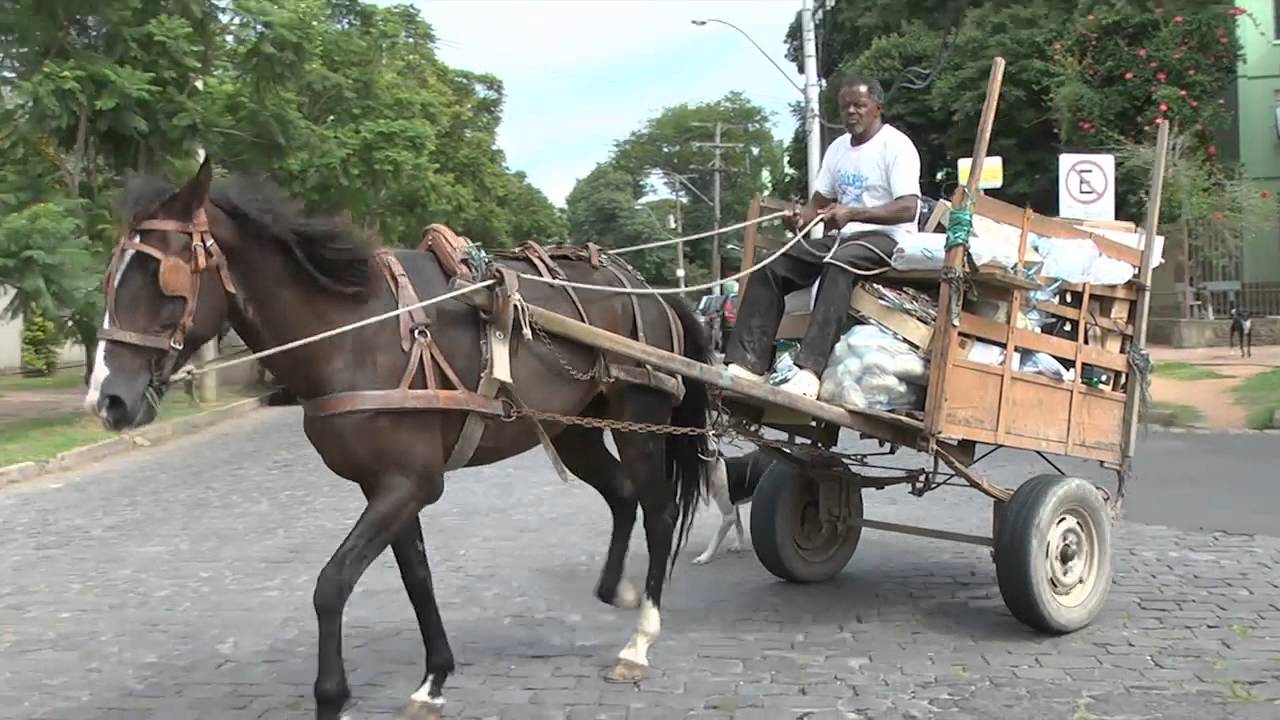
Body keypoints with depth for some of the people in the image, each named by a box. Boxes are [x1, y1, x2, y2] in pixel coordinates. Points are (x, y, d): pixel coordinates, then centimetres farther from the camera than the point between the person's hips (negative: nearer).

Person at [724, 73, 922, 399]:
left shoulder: (896, 145, -6)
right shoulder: (838, 148, 18)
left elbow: (908, 209, -17)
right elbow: (820, 201, 18)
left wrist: (852, 213, -30)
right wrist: (800, 216, -7)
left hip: (887, 237, -7)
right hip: (841, 238, 8)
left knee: (838, 264, -40)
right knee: (770, 269, -12)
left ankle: (809, 371, -51)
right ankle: (747, 363, -23)